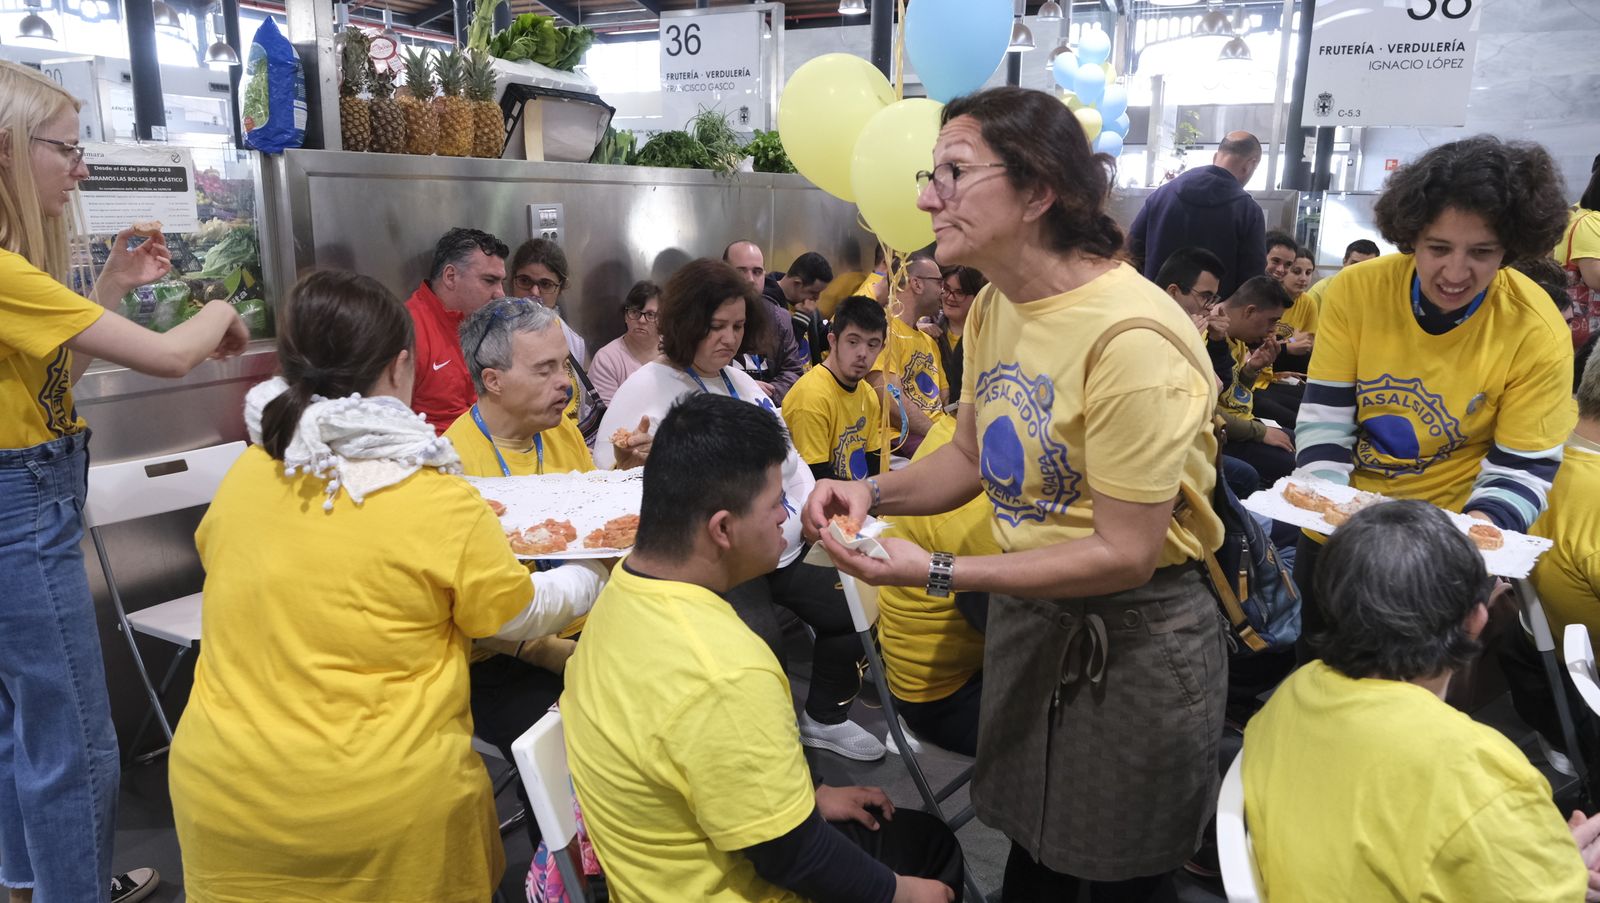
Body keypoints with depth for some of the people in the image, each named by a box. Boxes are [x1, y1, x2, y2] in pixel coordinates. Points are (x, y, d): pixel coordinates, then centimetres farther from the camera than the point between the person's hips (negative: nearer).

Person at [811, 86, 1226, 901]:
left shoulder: (1131, 337, -28)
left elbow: (1125, 554, -24)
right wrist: (875, 493, -8)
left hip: (1135, 637, -6)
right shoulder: (993, 308, -2)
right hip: (1026, 614, 7)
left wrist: (936, 573, -26)